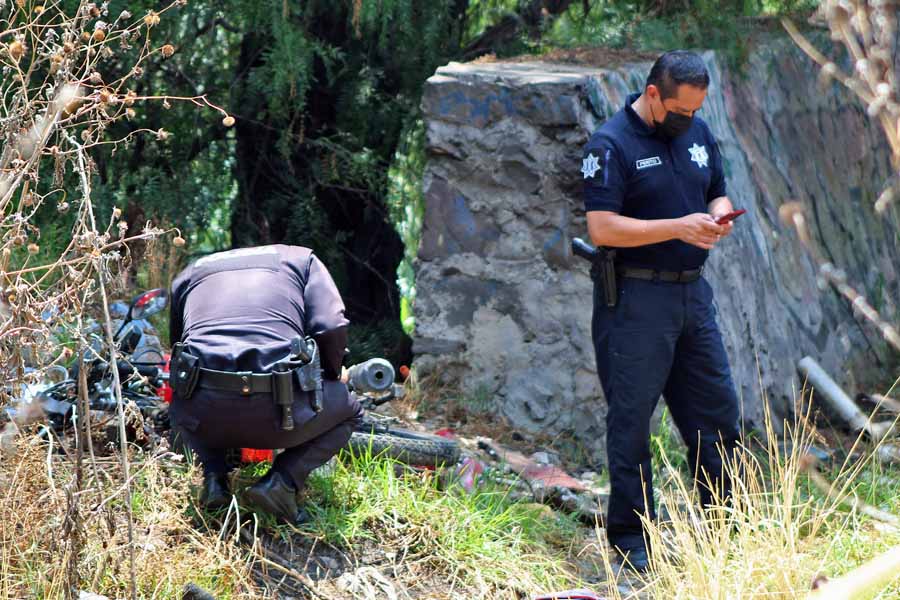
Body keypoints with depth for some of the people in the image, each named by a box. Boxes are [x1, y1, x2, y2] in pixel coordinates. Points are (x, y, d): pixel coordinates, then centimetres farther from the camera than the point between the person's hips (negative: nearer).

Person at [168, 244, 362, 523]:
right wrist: (327, 382, 24)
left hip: (203, 418, 3)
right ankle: (282, 481, 4)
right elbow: (332, 330, 4)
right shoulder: (301, 259, 20)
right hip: (276, 415, -3)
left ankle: (214, 476, 13)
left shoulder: (188, 274, 28)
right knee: (349, 411, 27)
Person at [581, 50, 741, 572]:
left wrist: (718, 217, -3)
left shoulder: (698, 134, 10)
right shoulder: (611, 146, -12)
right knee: (631, 418, -1)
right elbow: (602, 228, -19)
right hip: (634, 298, -7)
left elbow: (718, 193, 21)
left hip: (693, 293, 7)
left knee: (717, 410, 10)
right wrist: (678, 227, -23)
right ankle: (630, 538, 7)